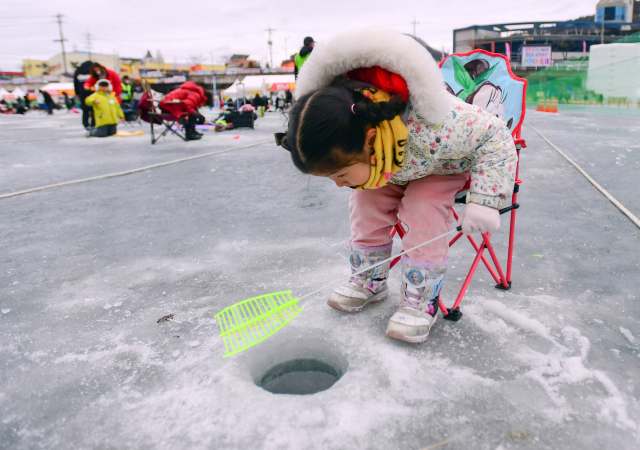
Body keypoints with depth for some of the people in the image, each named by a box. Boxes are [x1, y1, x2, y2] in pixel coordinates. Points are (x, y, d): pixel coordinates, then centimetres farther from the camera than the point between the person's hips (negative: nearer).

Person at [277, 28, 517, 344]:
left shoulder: (431, 127, -48)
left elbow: (495, 137, -33)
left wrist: (484, 200, -40)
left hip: (440, 167, -4)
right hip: (388, 167, 5)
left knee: (424, 217, -24)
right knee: (366, 209, -10)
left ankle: (422, 298, -6)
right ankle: (370, 282, 12)